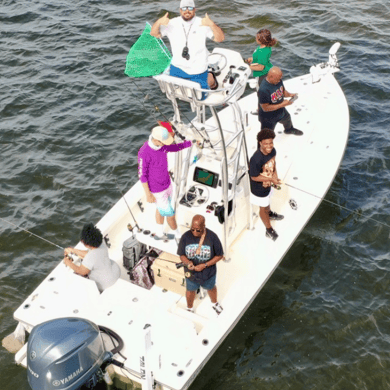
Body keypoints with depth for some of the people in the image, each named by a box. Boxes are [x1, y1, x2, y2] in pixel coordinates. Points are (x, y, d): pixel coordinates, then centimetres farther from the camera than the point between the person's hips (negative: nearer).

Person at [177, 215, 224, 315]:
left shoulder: (212, 237, -27)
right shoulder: (185, 237, -23)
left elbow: (219, 255, -16)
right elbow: (181, 255, -11)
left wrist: (205, 265, -25)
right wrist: (187, 262, -34)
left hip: (208, 273, -1)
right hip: (191, 273, 1)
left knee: (210, 288, 30)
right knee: (190, 290, 27)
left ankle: (214, 303, 63)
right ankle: (189, 308, 58)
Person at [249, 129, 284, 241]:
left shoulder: (272, 151, -18)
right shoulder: (256, 159, -41)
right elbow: (254, 177, -30)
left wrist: (275, 172, -11)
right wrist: (271, 179, -27)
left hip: (268, 184, 7)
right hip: (259, 188, -7)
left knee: (267, 200, 36)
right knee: (263, 207, 18)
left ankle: (269, 213, 67)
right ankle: (269, 230, 40)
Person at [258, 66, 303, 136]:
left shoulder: (278, 81, -15)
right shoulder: (263, 90, -39)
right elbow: (265, 108, -34)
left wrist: (289, 94, -18)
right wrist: (282, 105, -32)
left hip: (281, 111, 8)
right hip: (268, 118, -8)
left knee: (287, 119, 37)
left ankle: (289, 129, 71)